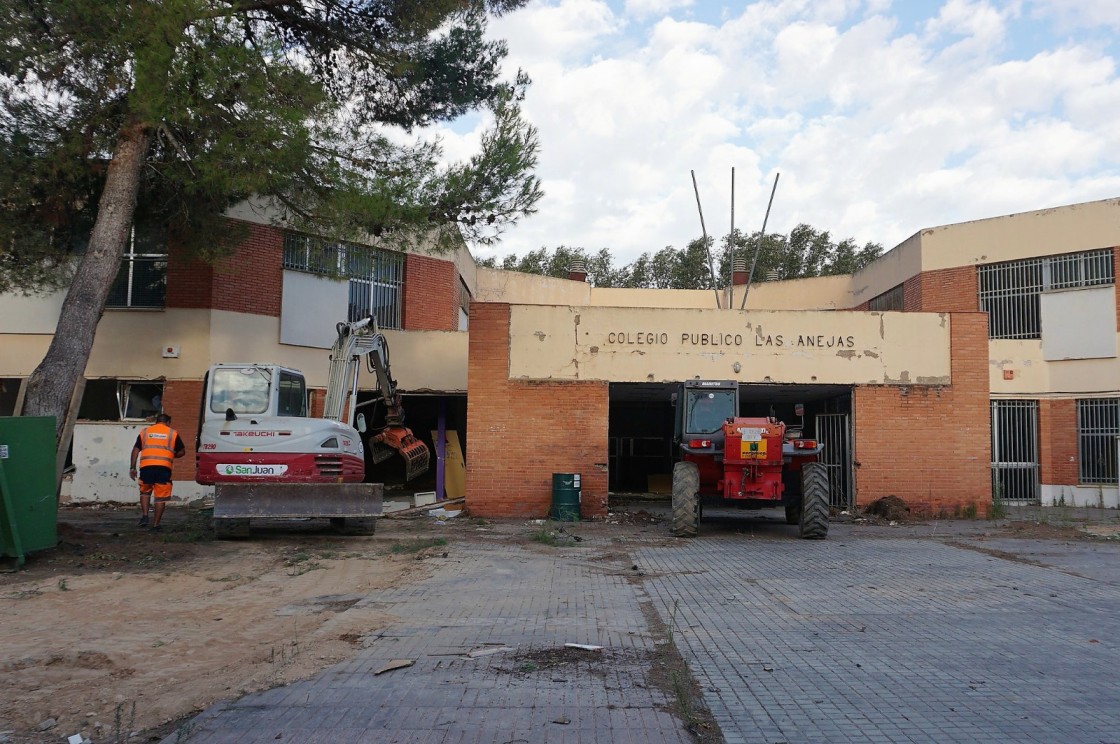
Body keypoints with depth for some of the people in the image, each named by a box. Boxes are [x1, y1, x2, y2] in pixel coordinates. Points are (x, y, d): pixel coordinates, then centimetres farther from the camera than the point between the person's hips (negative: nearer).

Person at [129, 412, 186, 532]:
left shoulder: (145, 431, 17)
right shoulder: (173, 433, 13)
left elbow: (136, 450, 11)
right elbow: (182, 451, 13)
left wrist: (132, 467, 11)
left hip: (146, 466, 2)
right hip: (164, 467, -2)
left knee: (145, 491, 23)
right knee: (161, 497, 5)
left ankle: (144, 516, 8)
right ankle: (155, 525, 7)